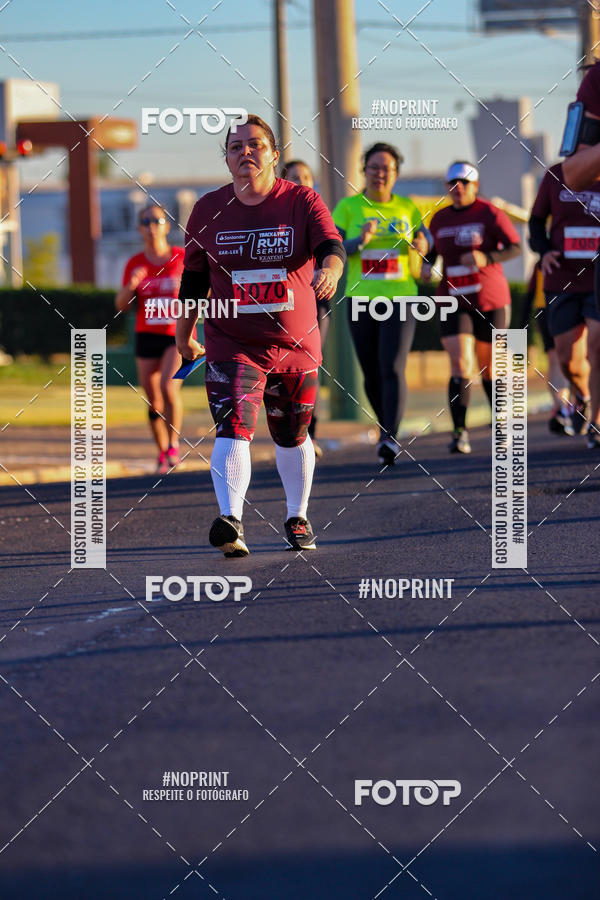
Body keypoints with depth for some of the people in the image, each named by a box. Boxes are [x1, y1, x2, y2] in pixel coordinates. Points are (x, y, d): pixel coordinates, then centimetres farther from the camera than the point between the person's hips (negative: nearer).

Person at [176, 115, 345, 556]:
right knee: (234, 428, -20)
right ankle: (230, 520, -32)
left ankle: (298, 519, 35)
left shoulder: (303, 202, -4)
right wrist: (184, 333, 18)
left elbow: (331, 245, -20)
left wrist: (329, 270, -43)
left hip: (295, 345, 1)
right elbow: (194, 276, 11)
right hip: (231, 346, 0)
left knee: (292, 437, 15)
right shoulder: (208, 210, 1)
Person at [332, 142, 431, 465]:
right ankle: (386, 425, 33)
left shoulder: (406, 207, 6)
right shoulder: (348, 207, 2)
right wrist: (359, 241, -21)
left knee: (393, 369, -17)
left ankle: (390, 439, -25)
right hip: (361, 301, 1)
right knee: (372, 375, 9)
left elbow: (425, 239, 20)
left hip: (400, 297, -1)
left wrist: (422, 245, -4)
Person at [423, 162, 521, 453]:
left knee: (489, 368, 8)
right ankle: (459, 432, -18)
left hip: (491, 301, -2)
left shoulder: (490, 214, -5)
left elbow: (515, 248, -8)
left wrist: (486, 258, -24)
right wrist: (427, 264, 4)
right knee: (460, 365, -15)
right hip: (454, 302, 2)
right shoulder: (439, 220, 8)